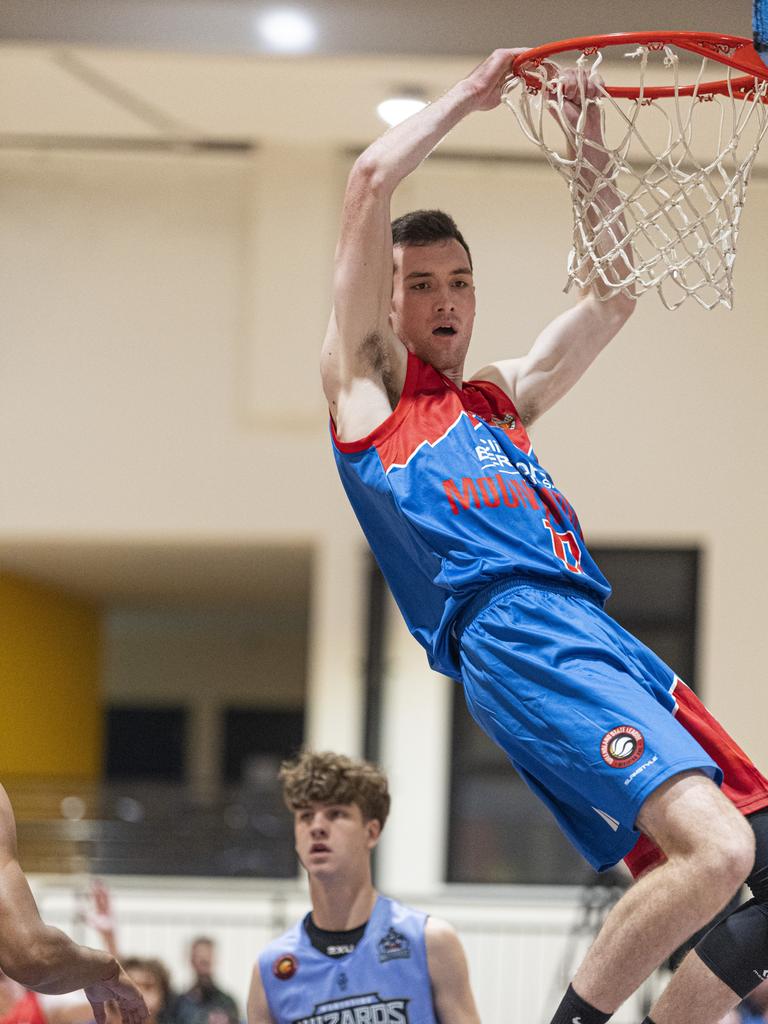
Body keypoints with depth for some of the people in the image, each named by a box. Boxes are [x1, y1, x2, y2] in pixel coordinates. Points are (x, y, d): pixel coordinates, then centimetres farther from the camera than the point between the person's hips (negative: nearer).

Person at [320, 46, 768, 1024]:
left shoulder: (500, 399, 33)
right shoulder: (365, 379, 14)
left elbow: (612, 293, 40)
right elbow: (370, 181, 6)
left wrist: (588, 146, 32)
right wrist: (471, 93, 17)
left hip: (602, 640, 8)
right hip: (511, 636, -8)